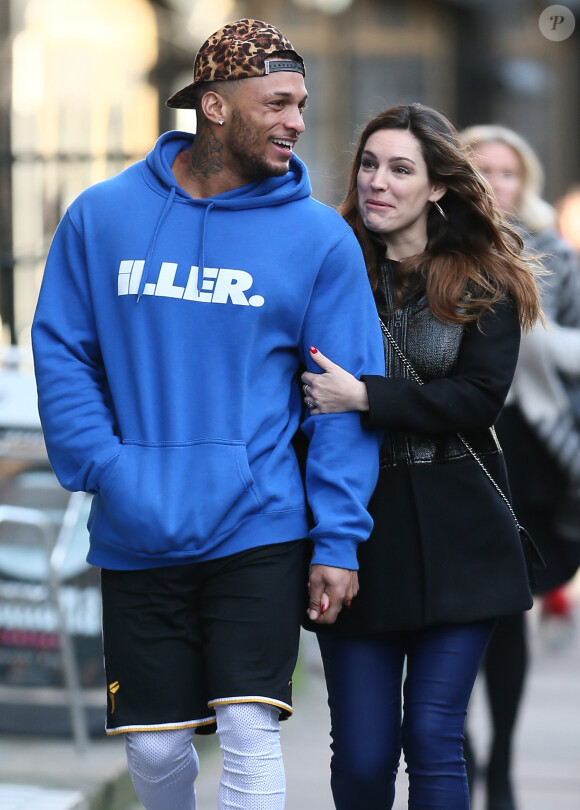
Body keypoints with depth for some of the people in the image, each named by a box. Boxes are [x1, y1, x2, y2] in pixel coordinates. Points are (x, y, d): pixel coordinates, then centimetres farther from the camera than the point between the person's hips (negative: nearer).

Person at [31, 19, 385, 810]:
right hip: (136, 538, 2)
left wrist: (338, 537, -8)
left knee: (250, 733, -9)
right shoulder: (102, 215, 2)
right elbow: (60, 352, 5)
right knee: (154, 745, 9)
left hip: (259, 532, -1)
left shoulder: (319, 237, -1)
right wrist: (104, 469, -9)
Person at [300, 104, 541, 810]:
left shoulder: (484, 281, 1)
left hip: (455, 535, 0)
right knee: (362, 753, 1)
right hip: (356, 532, 1)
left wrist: (363, 397, -17)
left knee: (434, 738, -3)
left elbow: (480, 398, -9)